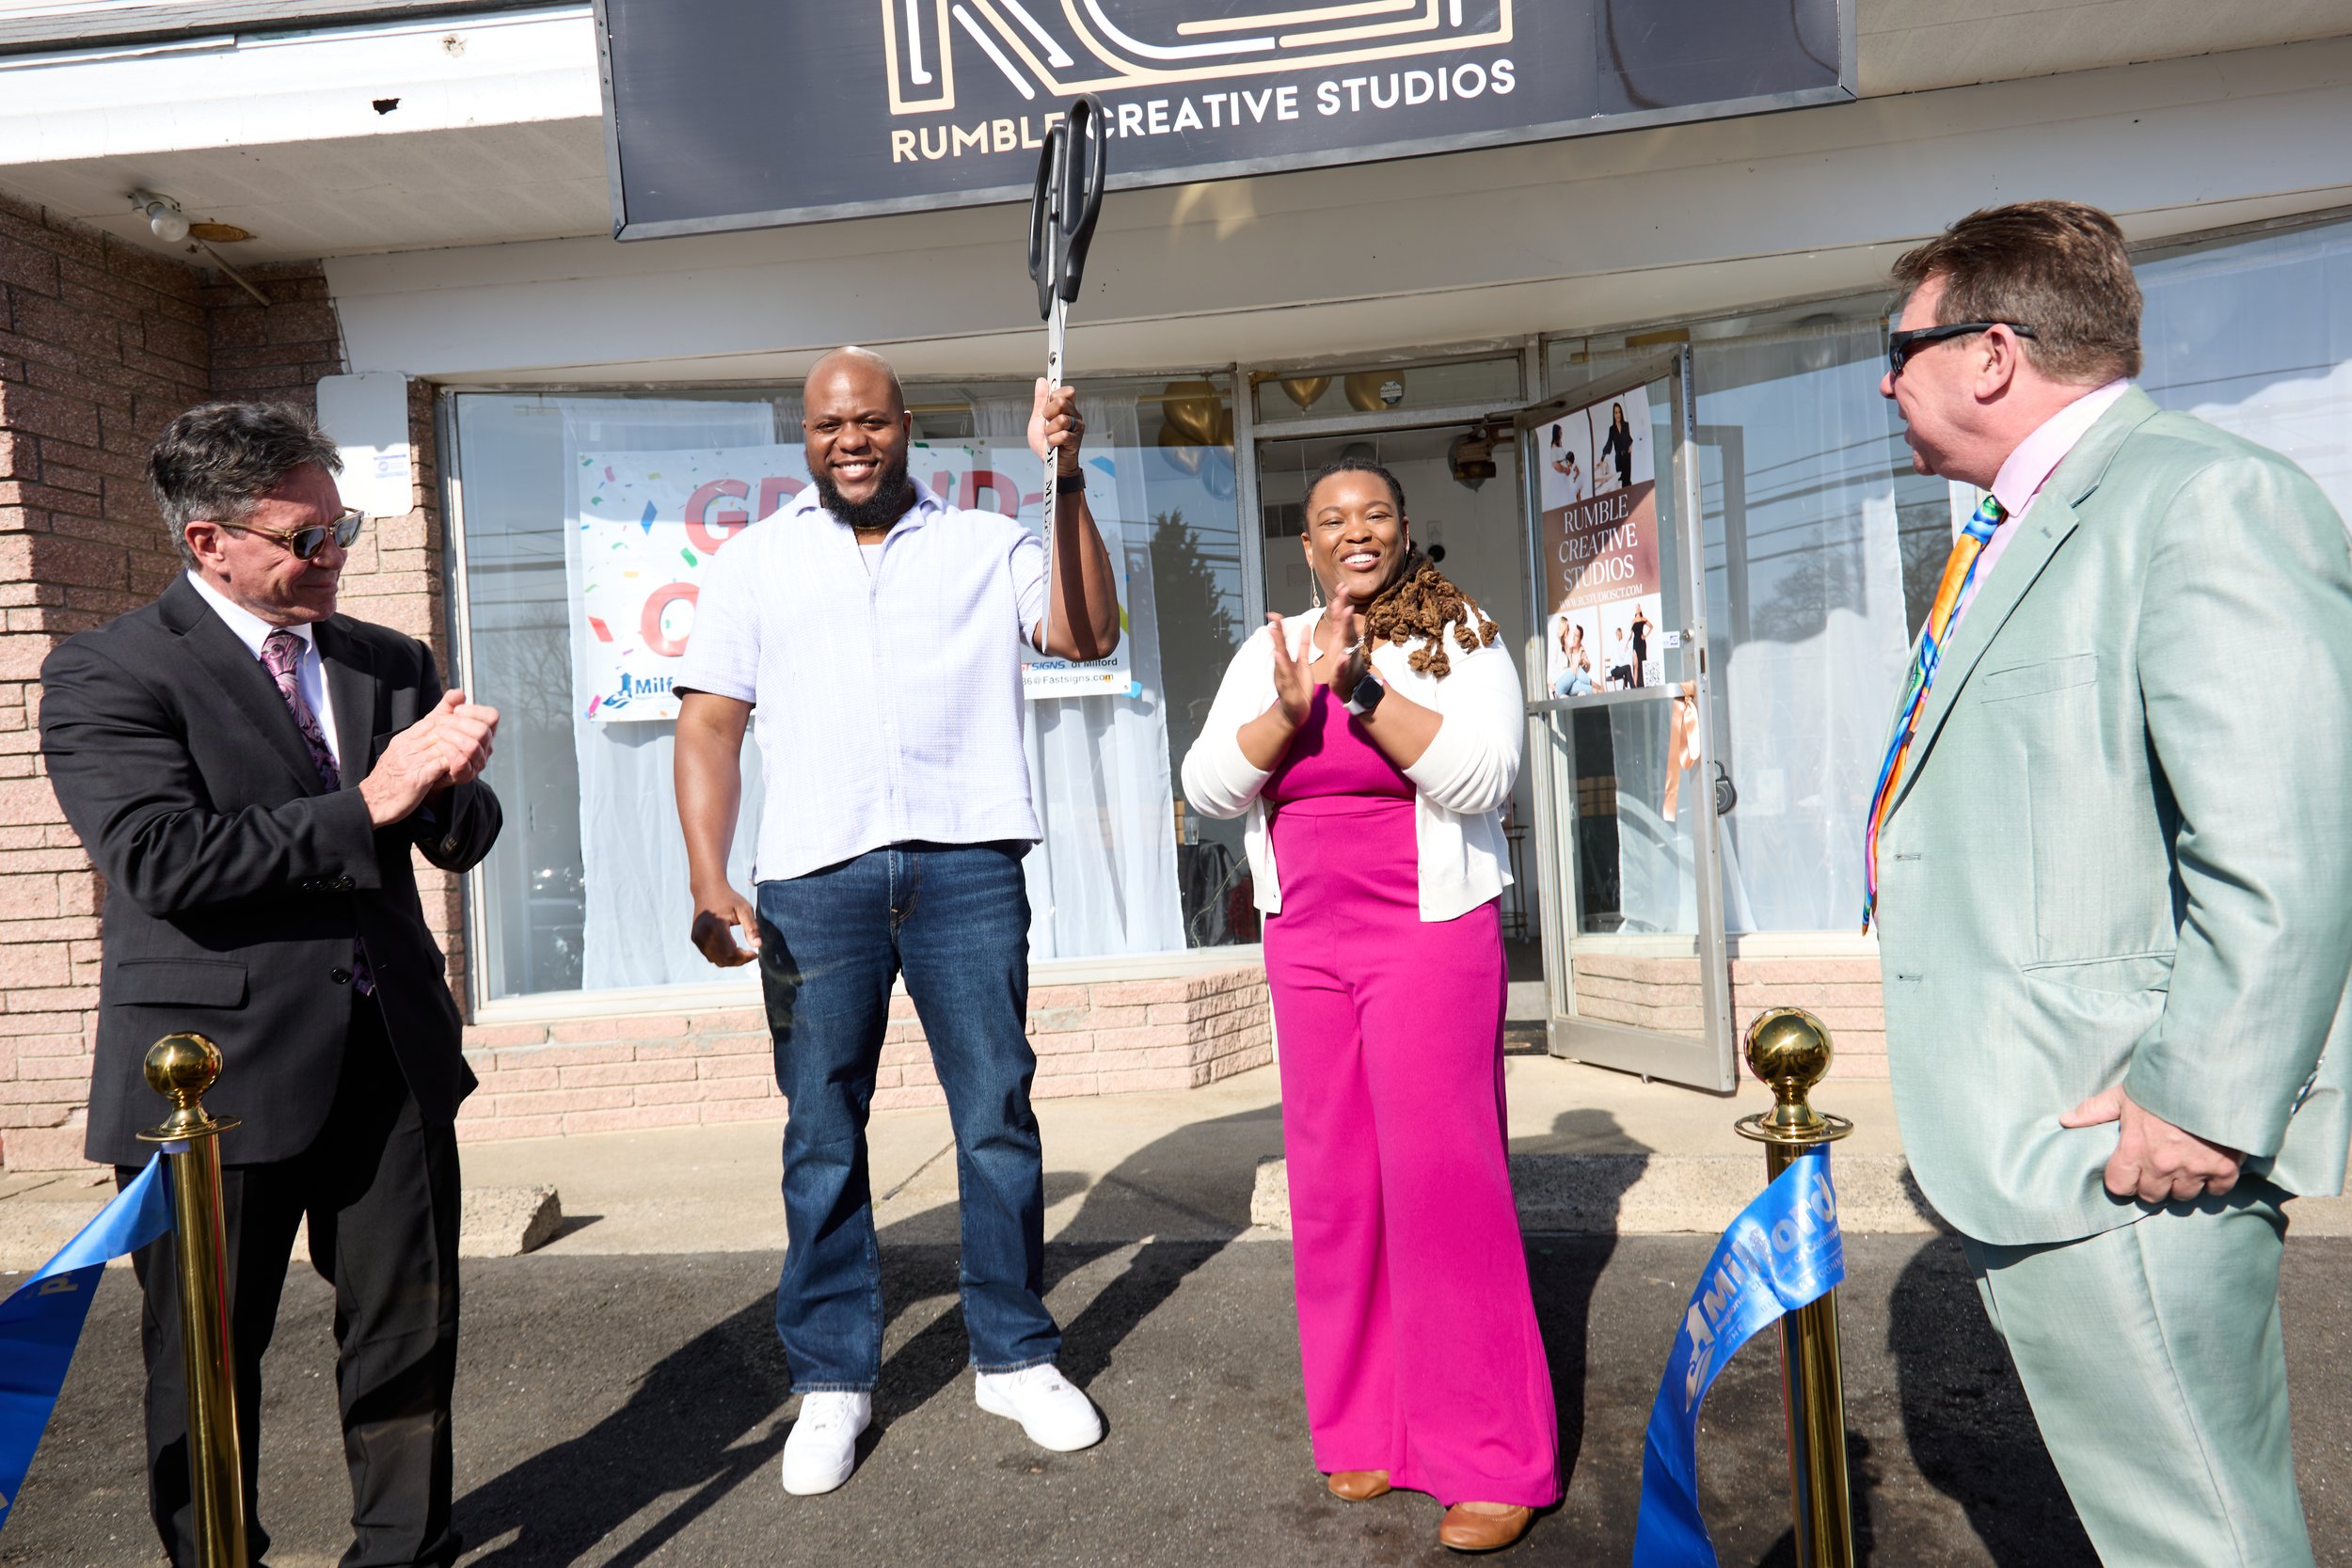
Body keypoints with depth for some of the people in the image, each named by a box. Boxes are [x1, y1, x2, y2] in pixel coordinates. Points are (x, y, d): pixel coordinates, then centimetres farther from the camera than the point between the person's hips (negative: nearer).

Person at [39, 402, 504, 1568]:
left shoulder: (390, 664, 10)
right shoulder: (105, 674, -5)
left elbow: (463, 841, 8)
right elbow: (165, 863, -17)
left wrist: (448, 780, -15)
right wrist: (366, 804, -18)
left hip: (392, 1058, 4)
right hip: (217, 1075, -4)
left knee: (410, 1337, 12)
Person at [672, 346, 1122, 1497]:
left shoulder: (987, 546, 13)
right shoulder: (754, 563, 14)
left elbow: (1088, 635, -2)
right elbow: (710, 725, 8)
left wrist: (1065, 484, -9)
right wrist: (708, 883, -2)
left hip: (966, 864, 0)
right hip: (813, 879, 1)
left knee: (998, 1116, 4)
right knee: (821, 1136, 6)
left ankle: (1015, 1356, 21)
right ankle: (832, 1381, 21)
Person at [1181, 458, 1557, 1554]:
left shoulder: (1460, 639, -1)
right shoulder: (1268, 655, 9)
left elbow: (1480, 777, -15)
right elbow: (1208, 787, -1)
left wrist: (1366, 688, -21)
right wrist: (1294, 706, -17)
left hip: (1431, 936, -4)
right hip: (1306, 942, 4)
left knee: (1438, 1178, -3)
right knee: (1334, 1184, 8)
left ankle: (1492, 1459, 10)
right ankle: (1369, 1428, 24)